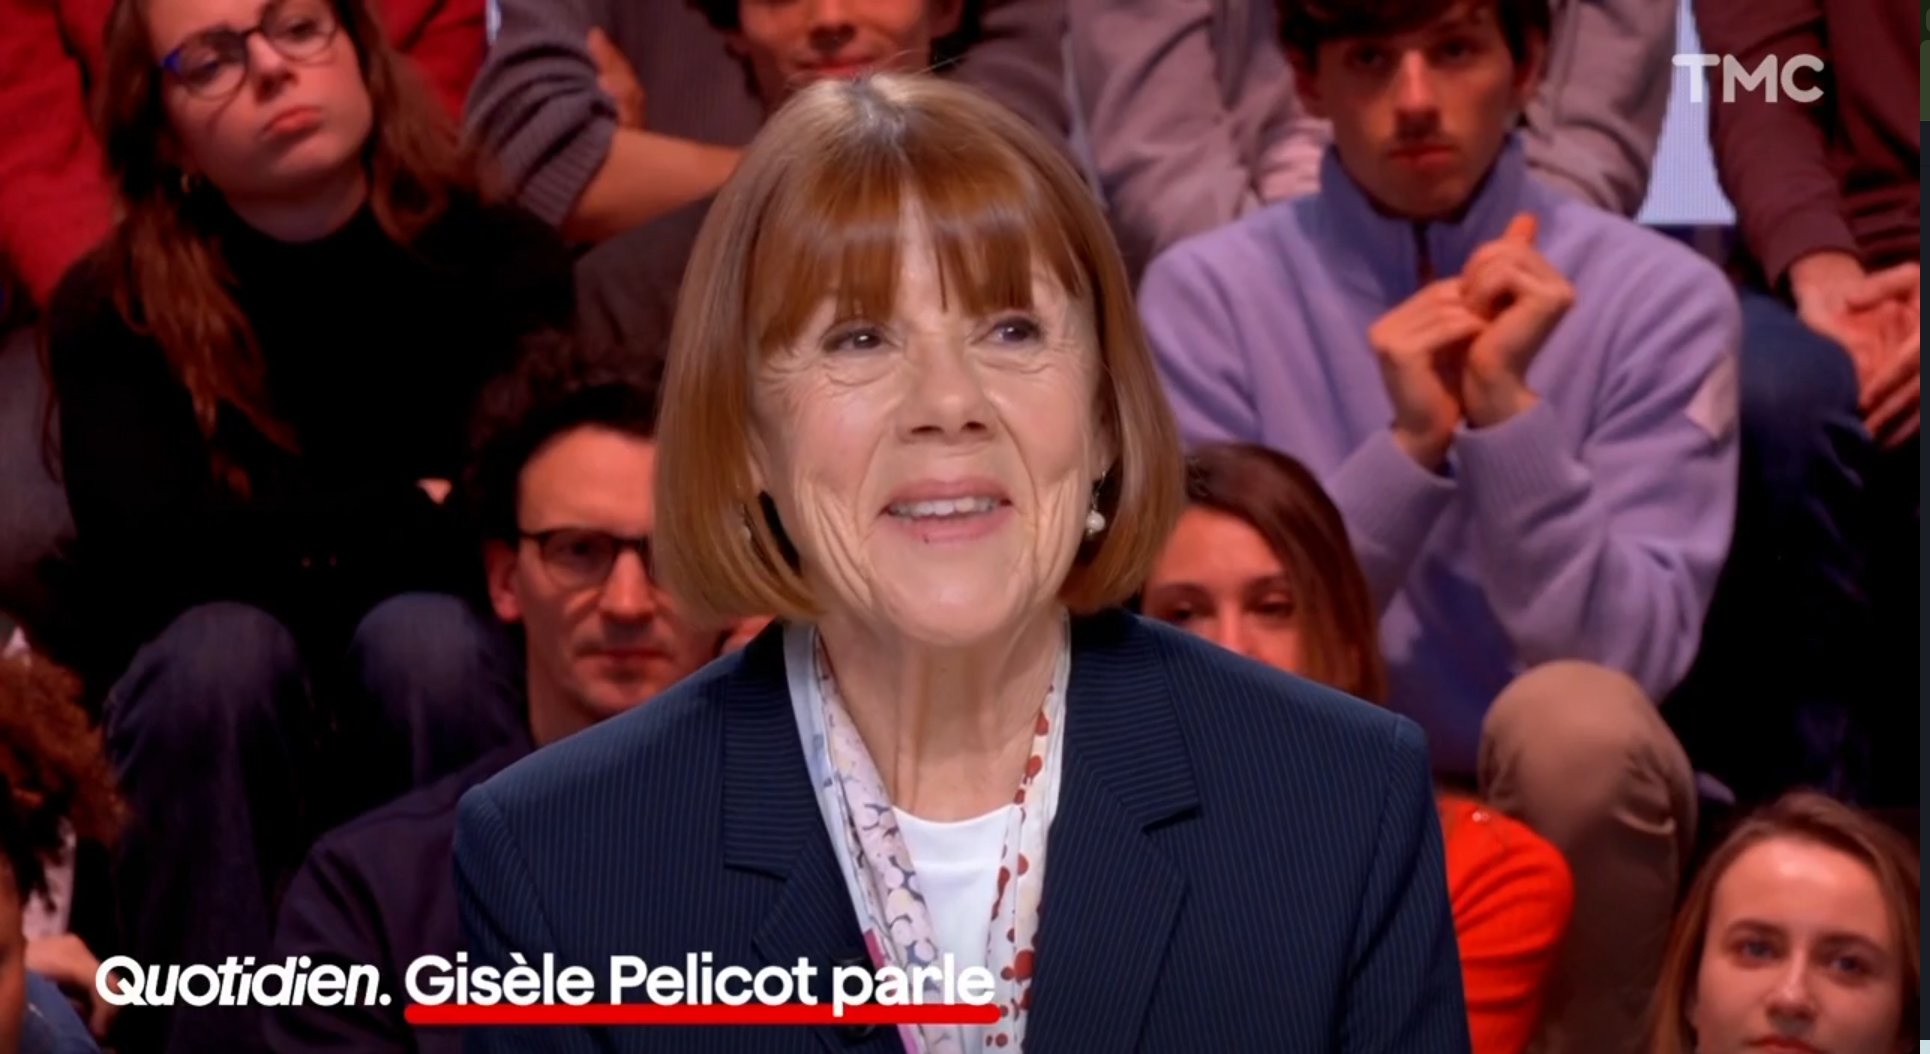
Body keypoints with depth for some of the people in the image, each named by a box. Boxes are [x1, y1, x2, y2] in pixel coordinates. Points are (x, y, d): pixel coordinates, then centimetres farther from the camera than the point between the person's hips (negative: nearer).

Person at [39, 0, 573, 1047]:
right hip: (212, 746, 0)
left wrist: (285, 541, -21)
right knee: (224, 643, -30)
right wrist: (415, 514, -21)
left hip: (453, 729, 0)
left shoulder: (500, 260, -11)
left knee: (419, 632, -30)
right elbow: (151, 545, -26)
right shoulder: (111, 309, -11)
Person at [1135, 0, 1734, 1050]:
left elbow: (1629, 660, -15)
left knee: (1577, 718, -33)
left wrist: (1507, 409, -25)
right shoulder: (1211, 292, -3)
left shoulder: (1659, 294, -6)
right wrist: (1411, 445, -23)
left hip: (1565, 817, 0)